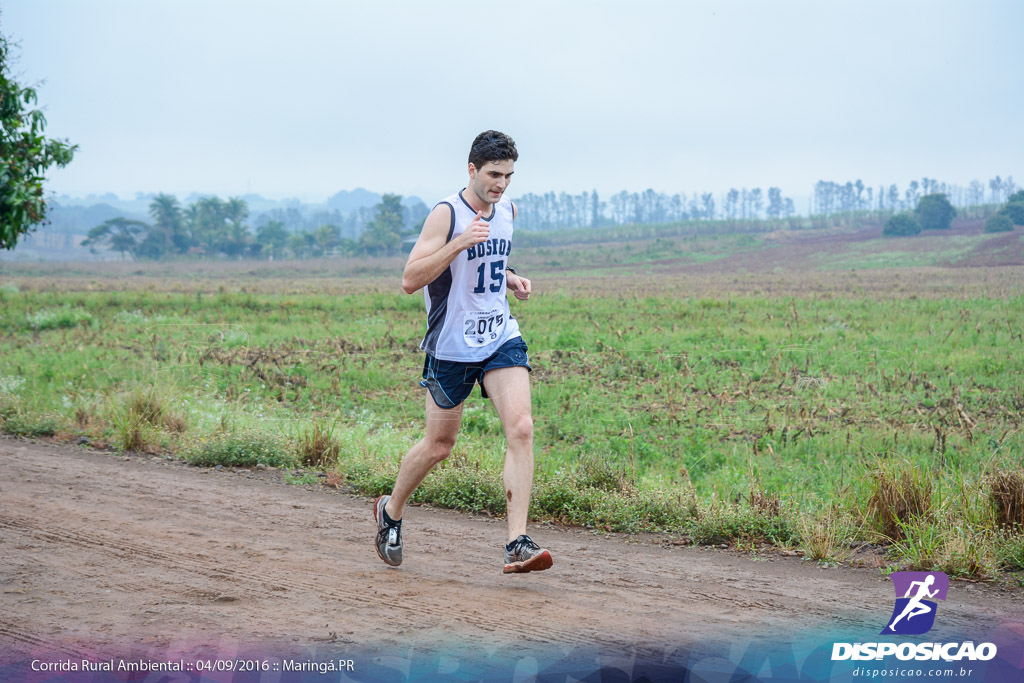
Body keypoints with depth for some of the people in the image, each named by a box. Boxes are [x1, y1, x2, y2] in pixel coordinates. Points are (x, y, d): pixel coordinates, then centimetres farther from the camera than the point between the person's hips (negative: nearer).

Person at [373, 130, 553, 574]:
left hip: (502, 339, 5)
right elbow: (410, 280, -21)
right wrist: (460, 242, -30)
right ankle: (390, 512, 36)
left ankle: (517, 545, -17)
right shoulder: (446, 214, -14)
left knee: (521, 428, -15)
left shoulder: (507, 211, 8)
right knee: (439, 445, 8)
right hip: (452, 345, -5)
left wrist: (510, 280, 6)